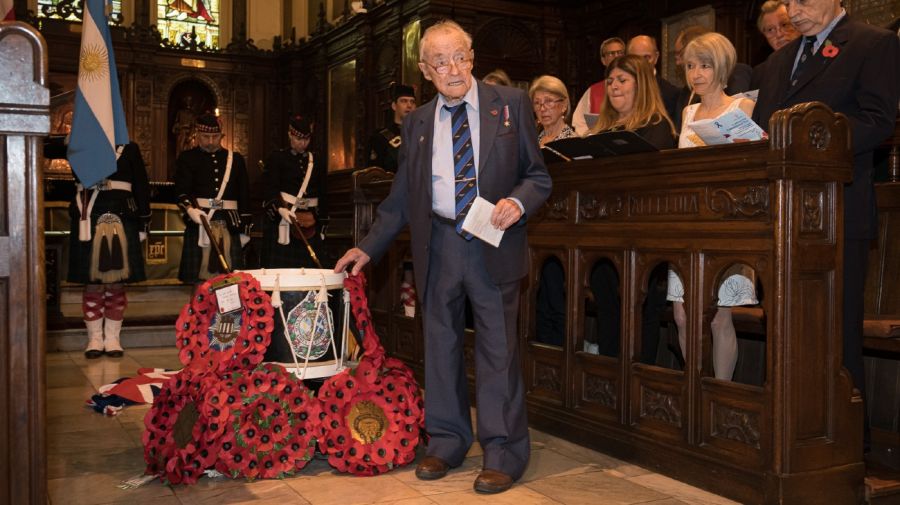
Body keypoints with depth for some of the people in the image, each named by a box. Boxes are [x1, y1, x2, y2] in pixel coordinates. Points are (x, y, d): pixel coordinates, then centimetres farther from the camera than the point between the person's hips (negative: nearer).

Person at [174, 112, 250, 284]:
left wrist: (243, 226, 10)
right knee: (200, 277, -3)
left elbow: (244, 194, 13)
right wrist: (190, 209, -26)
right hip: (199, 222, -2)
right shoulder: (186, 158, 6)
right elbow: (181, 191, -6)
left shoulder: (236, 159, 13)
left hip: (229, 225, 2)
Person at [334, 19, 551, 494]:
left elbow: (537, 174, 5)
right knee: (440, 343, 10)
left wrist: (518, 202, -16)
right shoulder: (416, 122, 11)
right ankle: (446, 441, 24)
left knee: (498, 347, 0)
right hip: (438, 246, 3)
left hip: (494, 244, -3)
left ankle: (503, 451, 11)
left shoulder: (511, 104, 3)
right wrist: (369, 247, 10)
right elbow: (401, 197, 14)